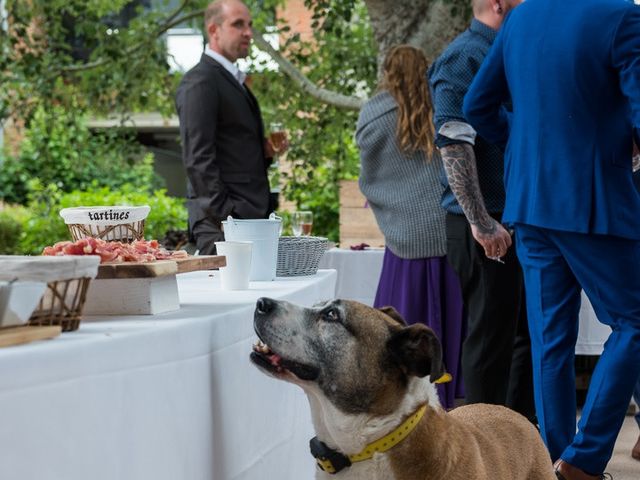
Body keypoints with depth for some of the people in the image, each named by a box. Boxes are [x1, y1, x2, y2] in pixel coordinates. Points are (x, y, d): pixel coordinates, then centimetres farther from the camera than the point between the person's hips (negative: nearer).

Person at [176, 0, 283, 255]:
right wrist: (223, 217, -21)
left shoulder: (235, 80, 22)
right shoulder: (199, 81, -8)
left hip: (253, 215, 9)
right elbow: (198, 158, -16)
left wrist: (265, 151, 8)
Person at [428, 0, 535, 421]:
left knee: (528, 332, 15)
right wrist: (481, 223, -23)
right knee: (492, 337, -3)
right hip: (489, 227, -9)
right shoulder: (464, 58, -13)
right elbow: (453, 145, -21)